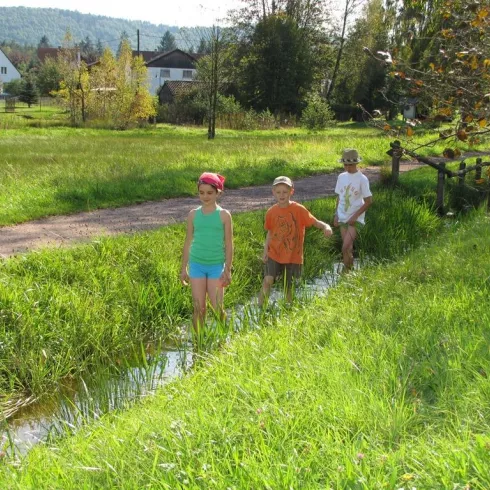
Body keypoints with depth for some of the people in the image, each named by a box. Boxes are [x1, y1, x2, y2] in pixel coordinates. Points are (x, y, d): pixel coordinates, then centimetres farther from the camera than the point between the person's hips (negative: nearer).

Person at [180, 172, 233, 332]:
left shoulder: (224, 215, -3)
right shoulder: (193, 214, 3)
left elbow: (229, 244, -1)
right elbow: (188, 242, 9)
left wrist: (227, 269, -5)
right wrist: (184, 268, 8)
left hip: (216, 266, -2)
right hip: (196, 265, 2)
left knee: (217, 308, -2)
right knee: (199, 308, 4)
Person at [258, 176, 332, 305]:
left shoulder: (298, 209, -11)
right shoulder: (271, 212, -2)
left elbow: (315, 222, -13)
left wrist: (326, 226, -34)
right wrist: (265, 249, 4)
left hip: (292, 256, -1)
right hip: (274, 254, 1)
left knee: (288, 285, 9)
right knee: (268, 280, -15)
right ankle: (260, 307, -5)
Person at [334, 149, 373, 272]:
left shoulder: (362, 179, -10)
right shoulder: (341, 177, 5)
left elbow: (369, 201, -9)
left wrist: (355, 216, -13)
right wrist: (336, 214, 8)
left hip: (356, 219, -5)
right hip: (342, 218, 5)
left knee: (345, 248, -16)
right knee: (348, 248, 10)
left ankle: (346, 272, -4)